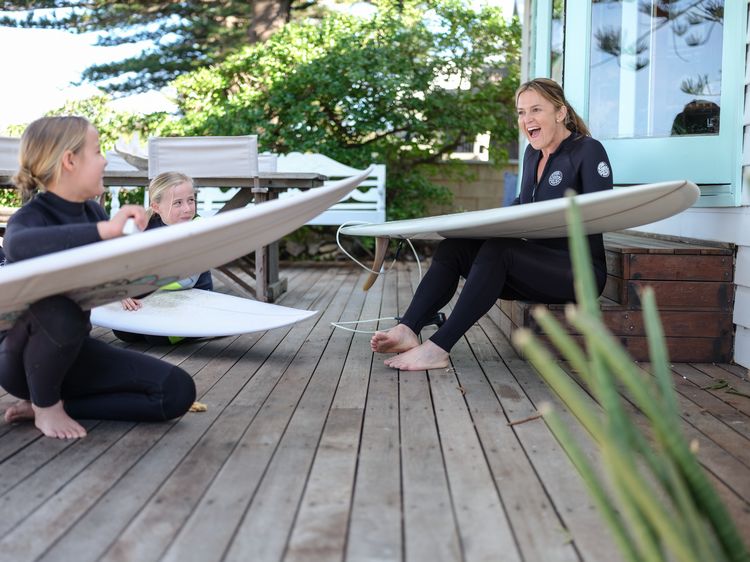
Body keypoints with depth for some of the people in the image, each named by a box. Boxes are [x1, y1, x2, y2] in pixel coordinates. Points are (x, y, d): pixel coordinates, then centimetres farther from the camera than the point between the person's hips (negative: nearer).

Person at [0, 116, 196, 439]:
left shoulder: (92, 213, 0)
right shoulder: (31, 216, -20)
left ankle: (53, 402, -2)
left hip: (71, 350, 6)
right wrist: (105, 230, -48)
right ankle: (45, 405, -10)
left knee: (177, 390, -12)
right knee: (61, 310, -41)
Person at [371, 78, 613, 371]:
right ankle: (407, 330, -33)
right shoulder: (532, 153, 16)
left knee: (497, 250, -34)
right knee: (452, 247, -13)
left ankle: (438, 347, -39)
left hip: (579, 269, -7)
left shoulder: (588, 151, -6)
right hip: (537, 264, 7)